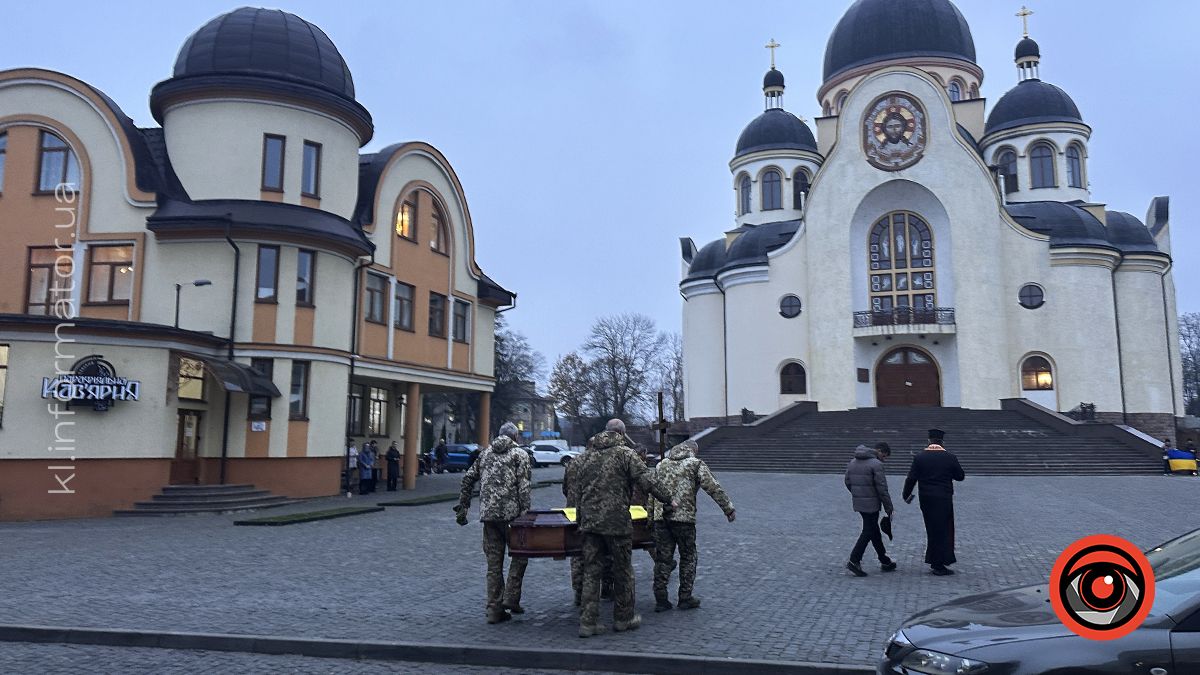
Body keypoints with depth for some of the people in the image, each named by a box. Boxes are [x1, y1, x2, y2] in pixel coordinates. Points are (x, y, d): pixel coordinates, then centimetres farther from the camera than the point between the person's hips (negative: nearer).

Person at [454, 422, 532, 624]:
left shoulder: (486, 453, 16)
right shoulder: (519, 455, 0)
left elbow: (468, 479, 14)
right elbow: (523, 487, -9)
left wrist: (463, 507, 18)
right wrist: (526, 514, -10)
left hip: (488, 514, 5)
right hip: (510, 513, -5)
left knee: (493, 562, 9)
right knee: (520, 553, 12)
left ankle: (494, 609, 10)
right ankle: (511, 597, 1)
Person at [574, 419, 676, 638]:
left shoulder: (586, 456, 13)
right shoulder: (624, 453, -5)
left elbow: (578, 490, 15)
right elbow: (646, 480, -11)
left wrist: (580, 520, 22)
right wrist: (668, 499, 0)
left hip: (589, 521, 5)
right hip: (616, 521, -5)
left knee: (591, 571, 7)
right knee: (622, 570, 10)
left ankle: (587, 622, 5)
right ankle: (623, 618, 20)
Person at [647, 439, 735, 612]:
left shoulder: (661, 465, 18)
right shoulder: (696, 464, 2)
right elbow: (714, 488, -4)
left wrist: (651, 516, 24)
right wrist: (729, 509, 0)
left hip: (660, 518, 4)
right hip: (684, 517, -4)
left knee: (662, 559, 8)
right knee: (688, 558, 10)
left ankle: (660, 600, 8)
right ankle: (685, 598, 12)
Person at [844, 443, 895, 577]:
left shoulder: (852, 462, 9)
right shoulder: (876, 464, -15)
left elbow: (848, 482, 13)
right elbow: (882, 488, -15)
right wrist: (889, 508, -8)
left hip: (858, 503, 8)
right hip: (871, 504, -8)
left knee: (874, 531, 17)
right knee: (868, 532, 0)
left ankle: (885, 561, 27)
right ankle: (854, 561, -5)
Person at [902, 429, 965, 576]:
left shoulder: (919, 457, -4)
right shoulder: (950, 457, -6)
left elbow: (911, 478, -3)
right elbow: (960, 476, 4)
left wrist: (906, 495, 9)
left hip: (926, 500, 2)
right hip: (944, 499, -2)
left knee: (932, 530, 15)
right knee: (943, 530, 5)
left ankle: (934, 561, 21)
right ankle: (938, 565, 6)